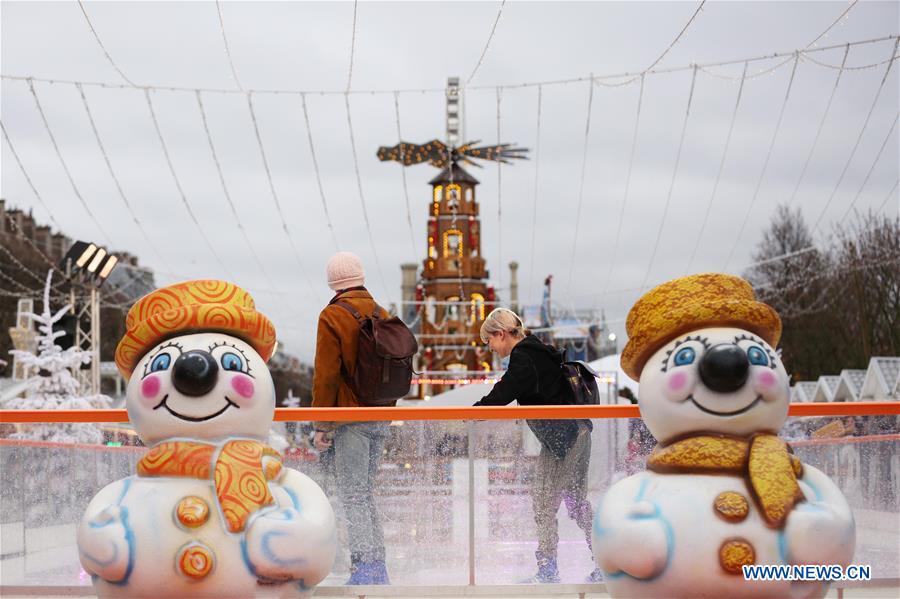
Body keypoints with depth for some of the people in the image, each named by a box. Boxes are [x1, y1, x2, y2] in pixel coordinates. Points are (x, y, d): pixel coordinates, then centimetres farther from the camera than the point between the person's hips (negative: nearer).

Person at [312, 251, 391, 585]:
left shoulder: (333, 316, -10)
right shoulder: (382, 316, 11)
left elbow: (326, 374, -13)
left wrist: (322, 425, -9)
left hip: (351, 418, -7)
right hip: (381, 420, 7)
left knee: (353, 497, -4)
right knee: (366, 493, 15)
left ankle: (364, 570, -9)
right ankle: (378, 571, 15)